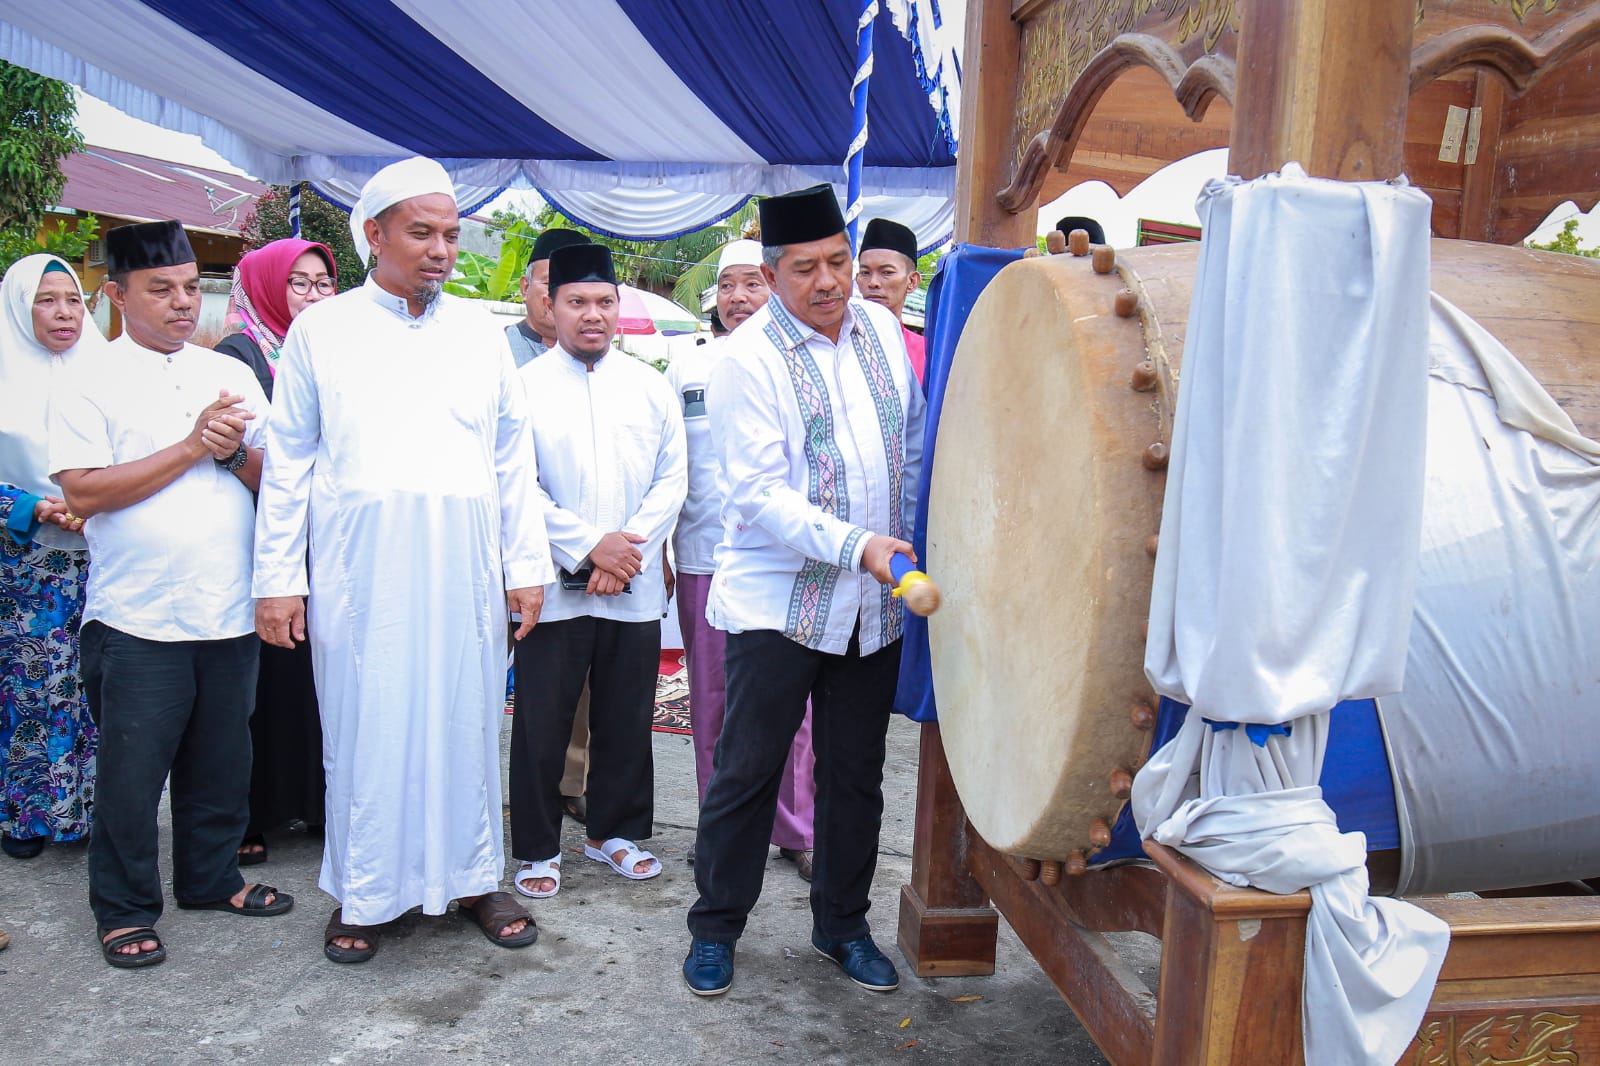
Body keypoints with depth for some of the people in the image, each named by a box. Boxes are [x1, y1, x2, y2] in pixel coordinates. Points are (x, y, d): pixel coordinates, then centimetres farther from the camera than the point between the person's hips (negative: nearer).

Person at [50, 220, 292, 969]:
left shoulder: (232, 376, 11)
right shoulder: (86, 385, -2)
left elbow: (276, 480, 9)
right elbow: (83, 492, -13)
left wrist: (233, 451, -11)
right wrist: (190, 448, -14)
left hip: (228, 613, 4)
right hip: (137, 620, -4)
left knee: (220, 763, 14)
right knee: (131, 771, 5)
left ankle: (211, 879, 32)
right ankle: (124, 910, 21)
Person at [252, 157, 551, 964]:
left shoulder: (481, 331, 11)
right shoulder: (321, 330, 5)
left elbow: (513, 457, 11)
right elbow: (288, 460, 5)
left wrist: (527, 563, 7)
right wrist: (277, 576, -1)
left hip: (463, 566, 2)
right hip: (359, 565, -1)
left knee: (467, 719, 7)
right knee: (364, 724, 4)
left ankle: (471, 876, 22)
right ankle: (363, 893, 19)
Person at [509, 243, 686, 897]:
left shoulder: (650, 388, 10)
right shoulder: (525, 387, 1)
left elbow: (671, 480, 5)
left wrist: (629, 551, -7)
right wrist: (589, 546, -12)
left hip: (635, 586, 3)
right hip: (553, 586, -3)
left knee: (627, 719, 11)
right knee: (542, 723, 3)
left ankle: (616, 831, 28)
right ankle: (538, 849, 18)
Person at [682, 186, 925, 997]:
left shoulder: (881, 328, 6)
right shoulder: (747, 359, -11)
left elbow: (913, 441, 17)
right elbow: (761, 494, -17)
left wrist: (908, 548, 13)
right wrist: (855, 545, -28)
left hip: (875, 601, 5)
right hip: (778, 599, -5)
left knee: (855, 771, 13)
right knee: (748, 768, 4)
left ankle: (842, 923, 30)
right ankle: (716, 926, 22)